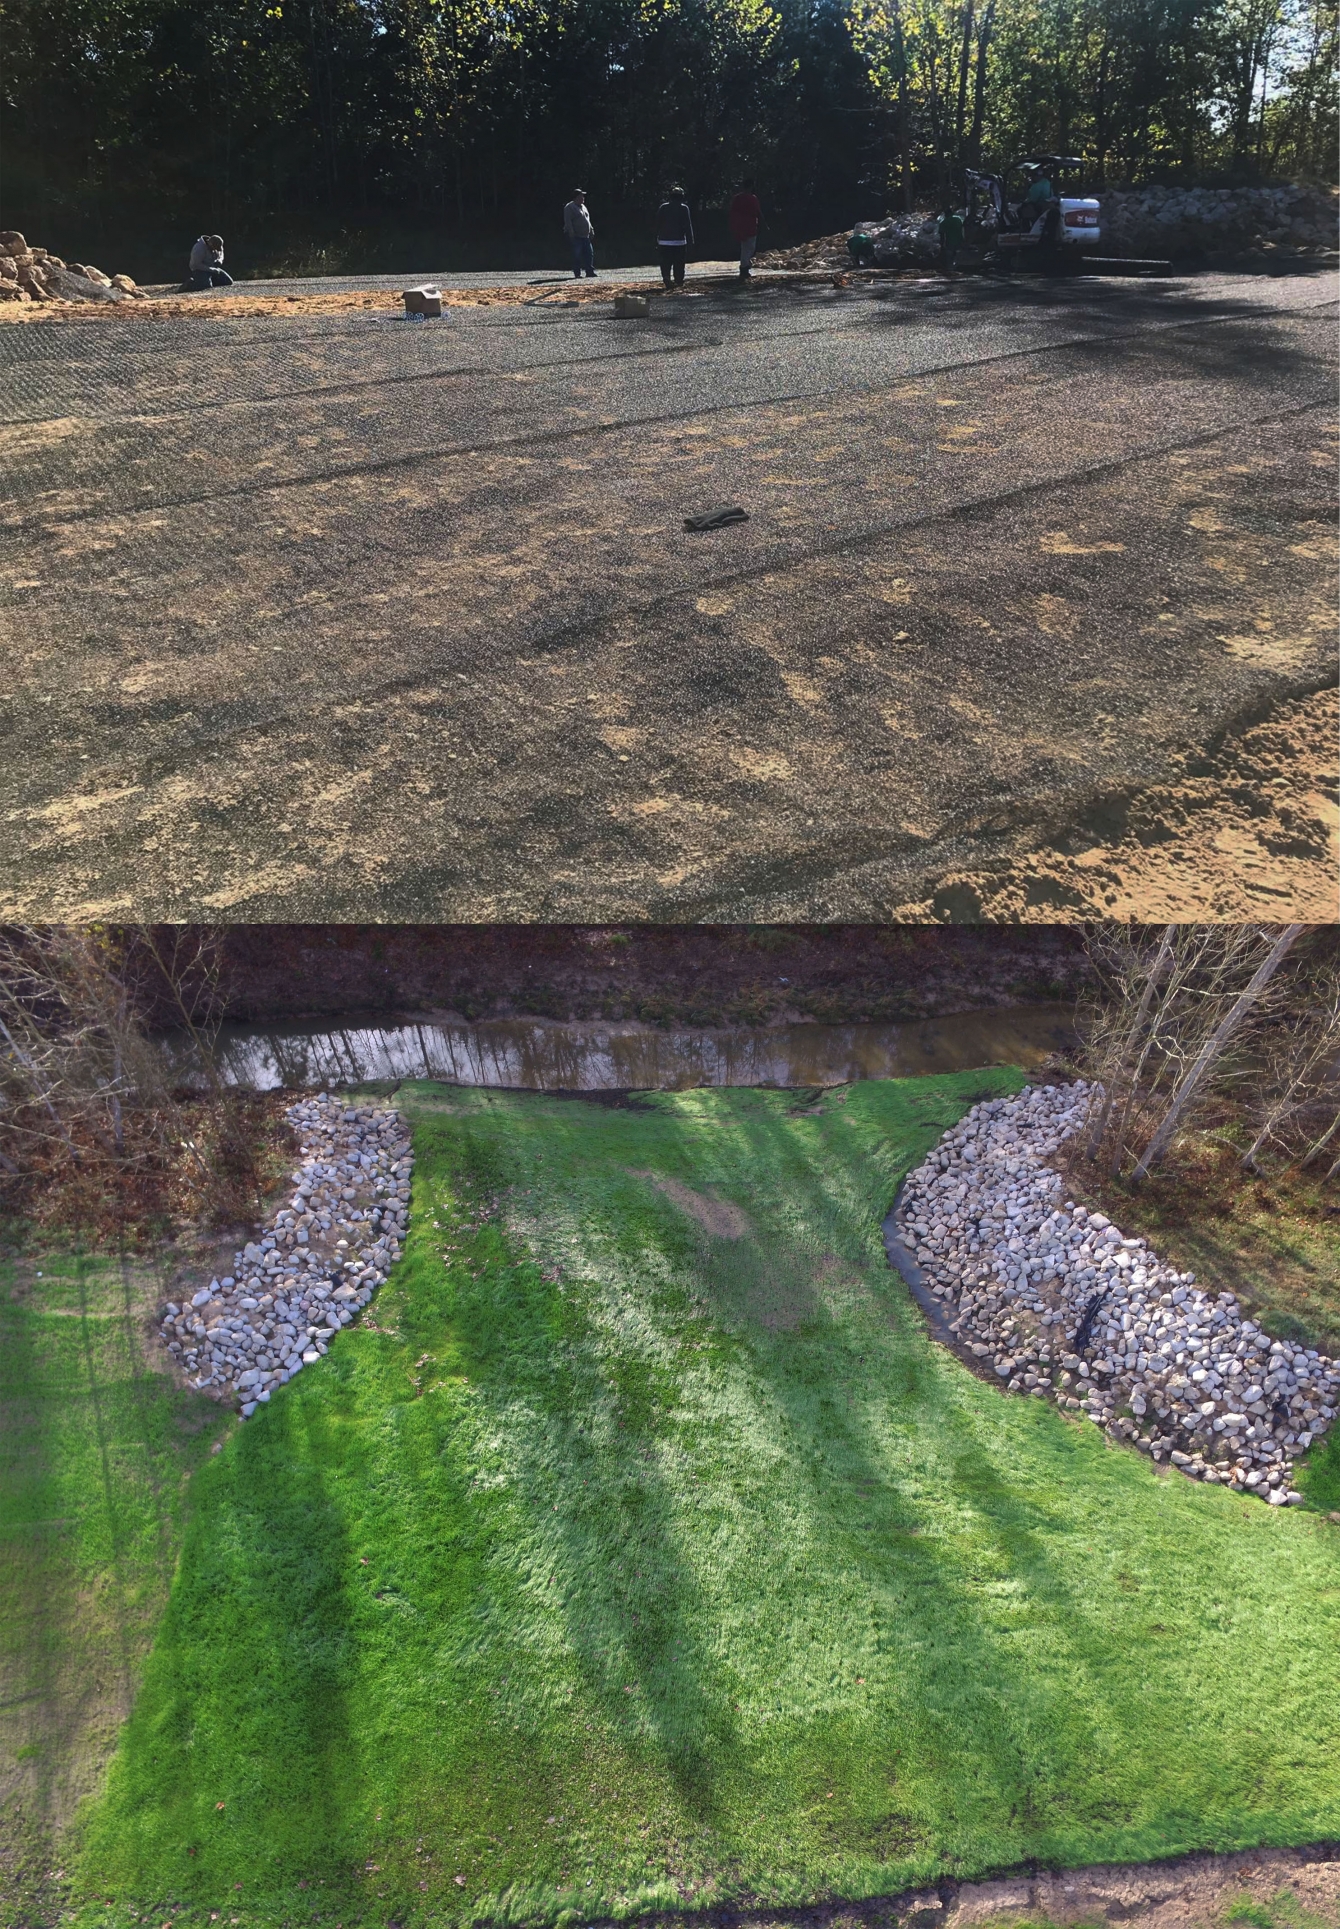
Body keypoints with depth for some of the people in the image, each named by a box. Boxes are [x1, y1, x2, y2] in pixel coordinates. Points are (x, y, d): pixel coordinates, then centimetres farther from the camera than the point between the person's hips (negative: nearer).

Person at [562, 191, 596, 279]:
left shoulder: (583, 207, 18)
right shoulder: (569, 207, -7)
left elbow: (588, 220, 26)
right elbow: (567, 221, -13)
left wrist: (591, 231, 20)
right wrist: (571, 233, -21)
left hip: (585, 236, 8)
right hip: (576, 237, -8)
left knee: (589, 253, 4)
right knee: (577, 255, -7)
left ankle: (590, 271, 10)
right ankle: (577, 274, -2)